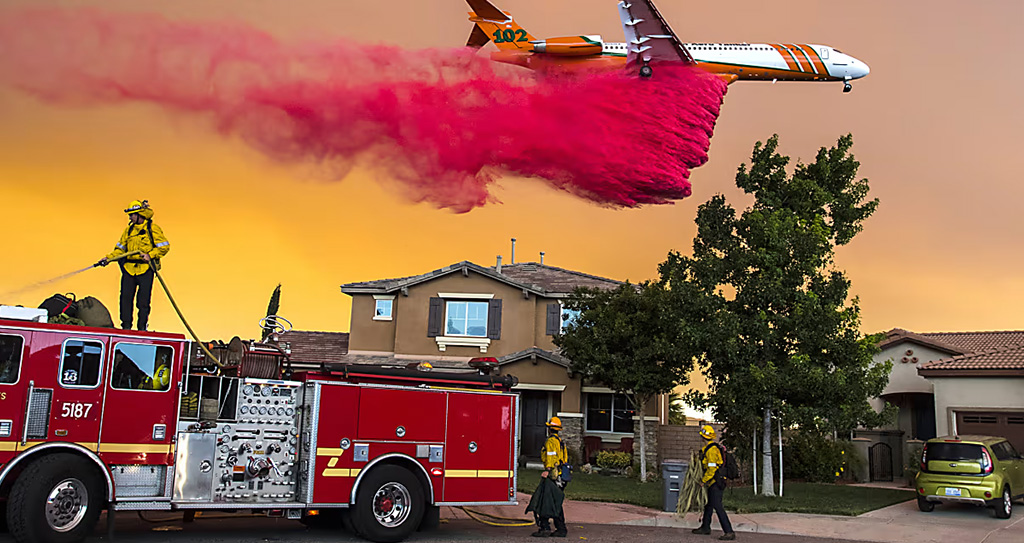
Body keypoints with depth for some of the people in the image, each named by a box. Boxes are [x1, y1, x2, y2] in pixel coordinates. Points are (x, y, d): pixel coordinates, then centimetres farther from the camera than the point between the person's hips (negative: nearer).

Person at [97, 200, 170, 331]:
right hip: (129, 268, 5)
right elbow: (120, 249, 19)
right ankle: (126, 326, 10)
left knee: (143, 301, -3)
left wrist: (150, 255, -15)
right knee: (125, 298, 1)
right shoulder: (129, 230, 16)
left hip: (145, 269, -5)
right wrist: (108, 258, 5)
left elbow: (164, 246, -5)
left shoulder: (153, 229, -1)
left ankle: (142, 327, 6)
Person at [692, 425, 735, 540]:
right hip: (714, 483, 11)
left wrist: (703, 480, -14)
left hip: (715, 483, -11)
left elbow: (712, 469, -22)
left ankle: (729, 532, -15)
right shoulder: (714, 447, 13)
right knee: (708, 504, 21)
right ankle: (705, 527, 34)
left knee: (718, 506, -13)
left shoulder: (711, 450, -19)